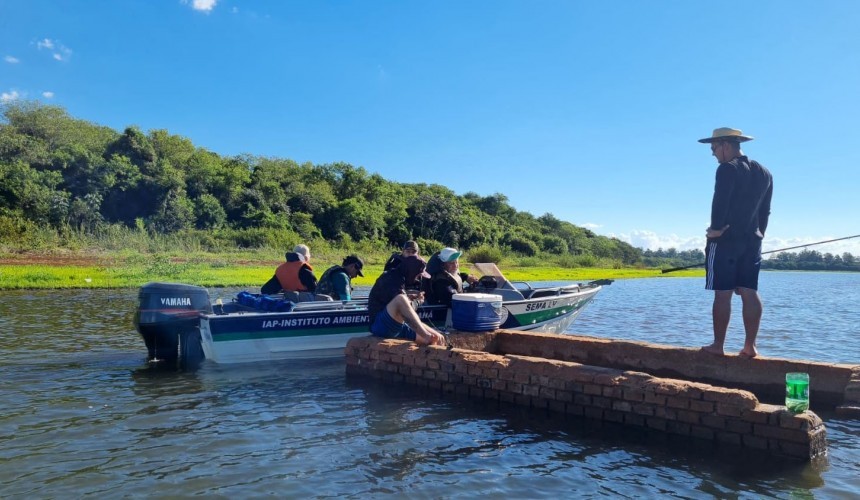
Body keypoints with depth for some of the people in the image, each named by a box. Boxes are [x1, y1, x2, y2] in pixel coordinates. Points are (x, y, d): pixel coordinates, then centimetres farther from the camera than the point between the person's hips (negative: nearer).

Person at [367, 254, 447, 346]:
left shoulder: (397, 278, 13)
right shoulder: (392, 281, -15)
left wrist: (410, 297, 10)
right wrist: (418, 301, -1)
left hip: (397, 325, 10)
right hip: (381, 326, -9)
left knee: (436, 338, -3)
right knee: (400, 299, -37)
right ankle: (426, 336, -37)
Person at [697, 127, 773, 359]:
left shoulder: (728, 169, -9)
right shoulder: (764, 173, 16)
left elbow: (720, 201, -19)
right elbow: (766, 209, 16)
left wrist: (716, 228, -10)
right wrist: (759, 233, 19)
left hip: (725, 239, -7)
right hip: (752, 240, 7)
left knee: (723, 293, -5)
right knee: (750, 292, 4)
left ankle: (718, 345, -2)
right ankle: (750, 345, 3)